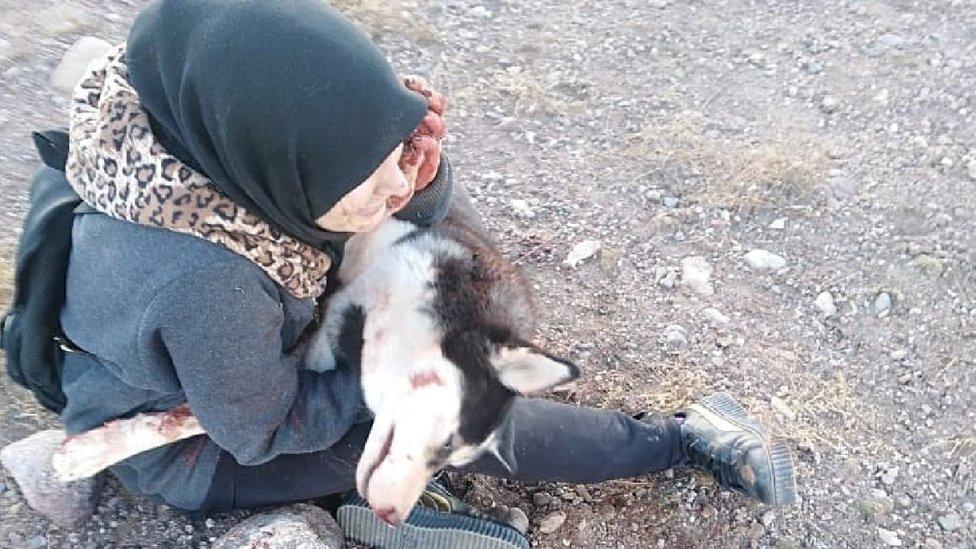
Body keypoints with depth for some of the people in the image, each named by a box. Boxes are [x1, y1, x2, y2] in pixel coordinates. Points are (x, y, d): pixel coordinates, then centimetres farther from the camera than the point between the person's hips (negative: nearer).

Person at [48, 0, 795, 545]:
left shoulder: (249, 140, -26)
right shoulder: (202, 283, -44)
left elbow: (411, 209, -12)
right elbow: (265, 432, -25)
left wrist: (418, 175, -35)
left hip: (262, 348, 7)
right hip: (189, 447, -6)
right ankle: (679, 439, 3)